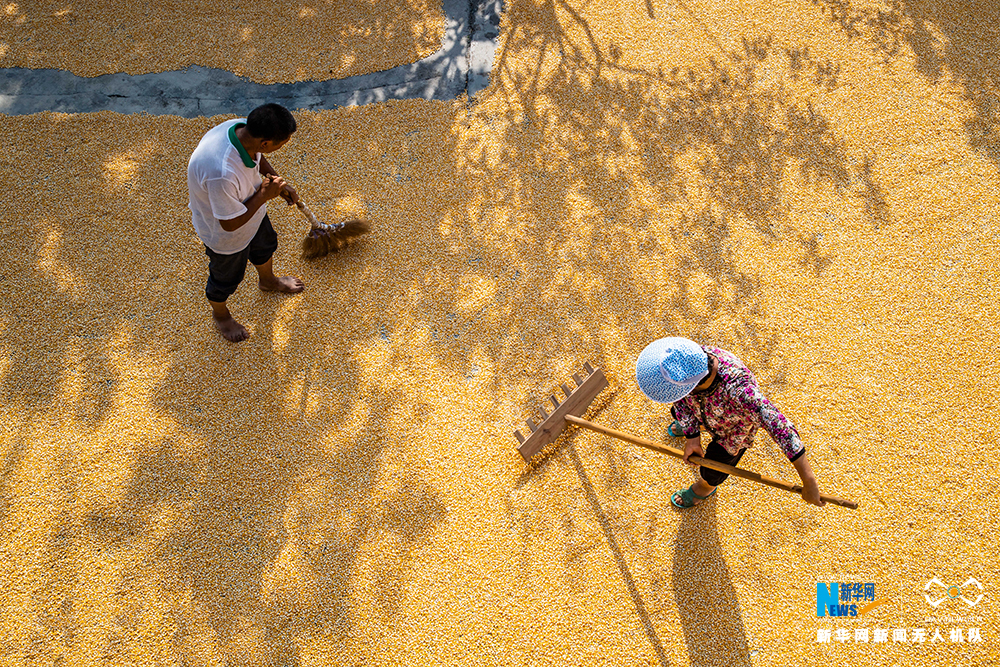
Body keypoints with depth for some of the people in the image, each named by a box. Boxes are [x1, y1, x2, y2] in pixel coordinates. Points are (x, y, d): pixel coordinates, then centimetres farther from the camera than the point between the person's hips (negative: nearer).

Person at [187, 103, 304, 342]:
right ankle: (220, 314, 56)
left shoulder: (244, 129, -24)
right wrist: (264, 195, -28)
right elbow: (230, 223, -34)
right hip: (224, 234, -7)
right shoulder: (222, 173, -48)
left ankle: (268, 281, 69)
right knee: (227, 277, 22)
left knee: (265, 246, 35)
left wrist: (278, 182, -6)